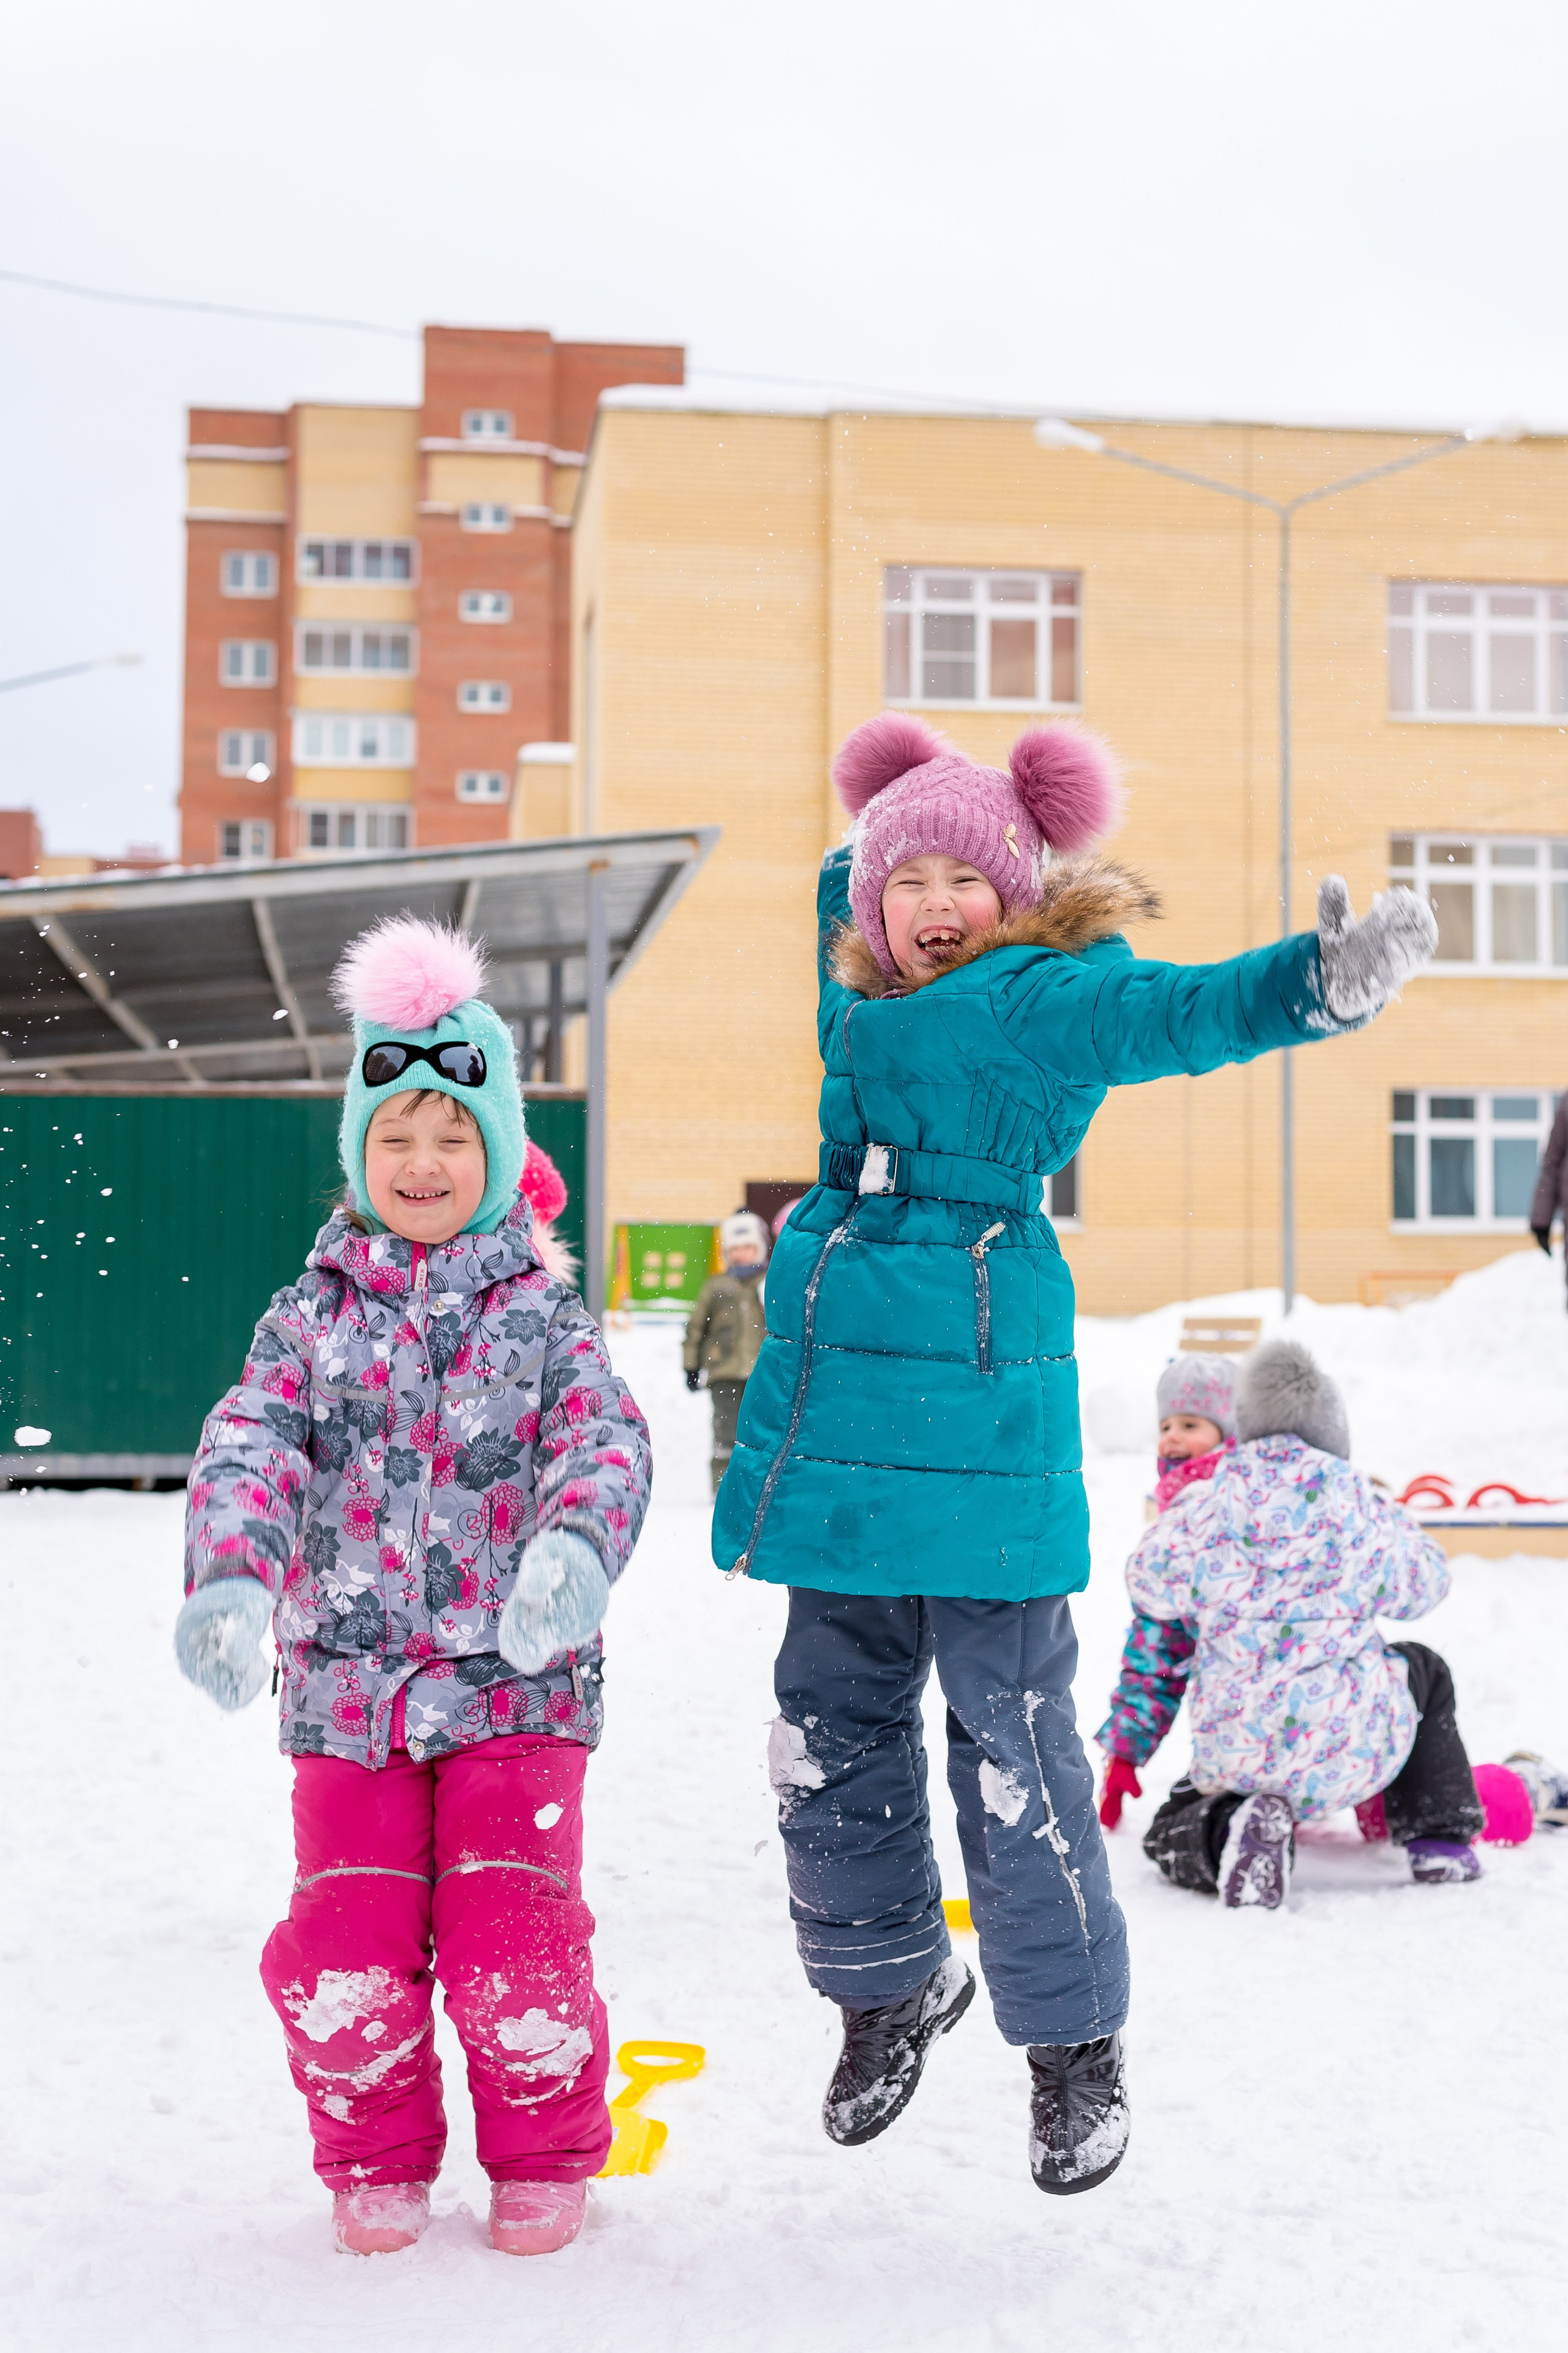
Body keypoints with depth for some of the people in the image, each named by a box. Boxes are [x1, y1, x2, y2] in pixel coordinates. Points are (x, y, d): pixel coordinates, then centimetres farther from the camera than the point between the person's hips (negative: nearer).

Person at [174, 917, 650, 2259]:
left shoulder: (542, 1319, 2)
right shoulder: (315, 1315, 6)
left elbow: (606, 1442, -14)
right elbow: (250, 1447, -7)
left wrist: (574, 1549, -37)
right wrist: (228, 1582, -27)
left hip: (516, 1683, -1)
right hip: (346, 1683, 2)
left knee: (517, 1945, -4)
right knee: (345, 1952, 1)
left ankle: (544, 2158, 21)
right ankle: (378, 2161, 25)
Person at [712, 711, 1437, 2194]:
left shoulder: (1049, 996, -5)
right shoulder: (859, 1004, 13)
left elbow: (1182, 1011, -24)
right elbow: (847, 893, 37)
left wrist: (1319, 984, -40)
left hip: (982, 1431, -6)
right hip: (838, 1424, 7)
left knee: (1010, 1739, -2)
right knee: (832, 1731, 13)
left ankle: (1072, 2042, 14)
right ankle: (887, 1986, 34)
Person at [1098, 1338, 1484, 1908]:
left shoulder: (1195, 1515, 2)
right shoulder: (1358, 1504, -3)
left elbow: (1155, 1644, 11)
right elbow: (1424, 1585, 17)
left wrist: (1124, 1750, 22)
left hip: (1236, 1756, 0)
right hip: (1353, 1751, 0)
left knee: (1170, 1835, 25)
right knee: (1426, 1672, 33)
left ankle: (1225, 1832, -11)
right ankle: (1439, 1841, 23)